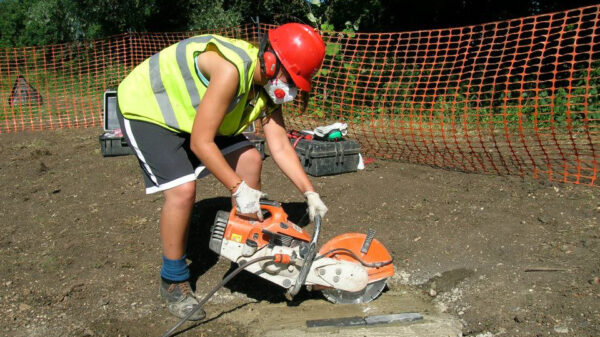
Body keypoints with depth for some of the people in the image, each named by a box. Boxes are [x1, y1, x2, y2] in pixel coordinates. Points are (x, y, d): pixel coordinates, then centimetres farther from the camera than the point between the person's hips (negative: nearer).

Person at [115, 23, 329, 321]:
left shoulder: (268, 86, -6)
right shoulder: (232, 70, -34)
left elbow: (280, 147, -4)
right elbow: (201, 143, -31)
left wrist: (310, 194, -9)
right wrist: (240, 190, -27)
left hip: (186, 112, 9)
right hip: (146, 109, -8)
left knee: (249, 158, 2)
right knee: (183, 189, -23)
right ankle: (173, 282, -2)